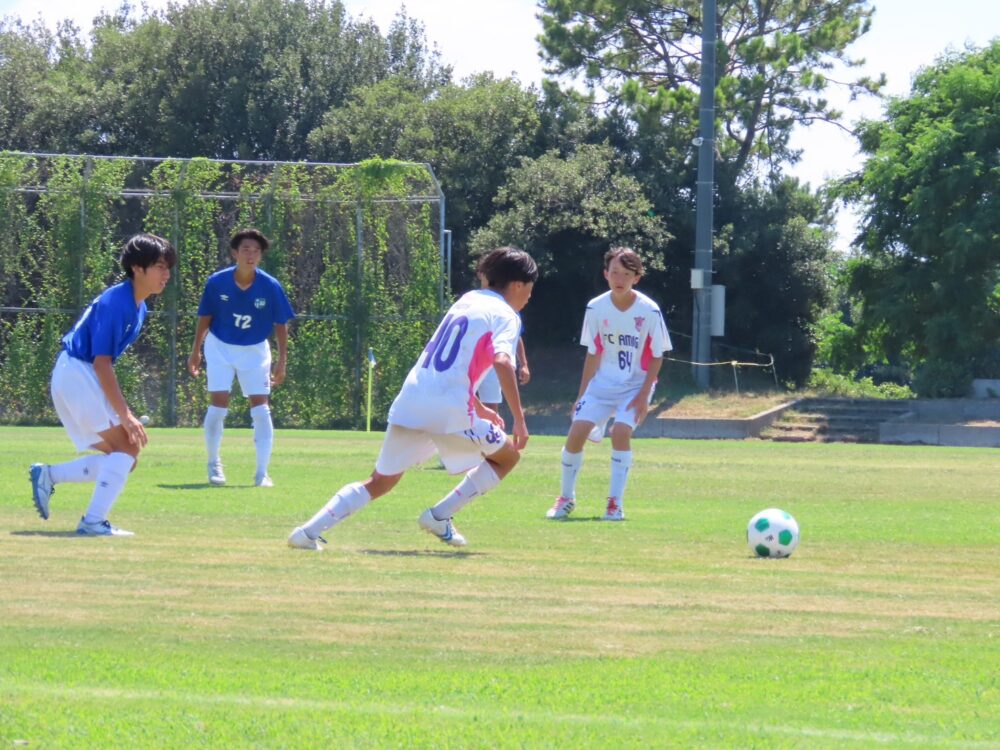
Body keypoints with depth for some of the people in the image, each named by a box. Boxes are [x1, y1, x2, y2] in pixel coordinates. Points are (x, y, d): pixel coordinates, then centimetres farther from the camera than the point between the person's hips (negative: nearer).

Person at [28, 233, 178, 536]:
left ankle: (47, 475, 9)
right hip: (76, 372, -10)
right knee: (126, 446, -15)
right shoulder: (115, 302, -18)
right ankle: (93, 521, -17)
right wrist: (125, 415, -24)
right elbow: (101, 363, -23)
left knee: (125, 457, 7)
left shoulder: (138, 308, 12)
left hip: (79, 376, 10)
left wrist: (123, 412, 15)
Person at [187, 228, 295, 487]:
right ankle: (214, 464, 14)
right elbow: (205, 318, -1)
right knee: (218, 405, -7)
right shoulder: (217, 282, -16)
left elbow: (281, 325, -5)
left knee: (261, 408, -7)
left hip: (255, 350, 1)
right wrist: (196, 352, 3)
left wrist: (282, 361, -7)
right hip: (220, 347, 0)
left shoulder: (270, 286, -16)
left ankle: (262, 473, -2)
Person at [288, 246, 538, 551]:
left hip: (409, 403, 7)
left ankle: (309, 531, -1)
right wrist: (519, 420, -19)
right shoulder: (505, 316, 0)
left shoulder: (467, 300, 23)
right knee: (508, 455, 16)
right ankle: (440, 515, 5)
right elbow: (502, 362, -19)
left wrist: (478, 408, 35)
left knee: (379, 482, 15)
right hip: (449, 411, -7)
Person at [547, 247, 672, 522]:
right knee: (576, 431, -11)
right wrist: (582, 395, 5)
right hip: (602, 383, 3)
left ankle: (615, 503, -12)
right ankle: (566, 497, 10)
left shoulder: (649, 311, -14)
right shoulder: (596, 308, -6)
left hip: (635, 385, -3)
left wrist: (643, 395, -13)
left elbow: (657, 356, -6)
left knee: (620, 432, -24)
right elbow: (593, 354, 4)